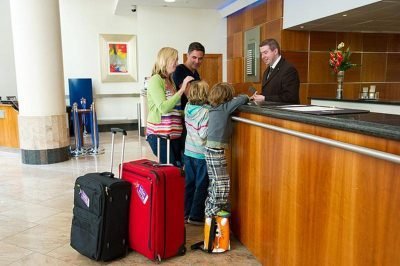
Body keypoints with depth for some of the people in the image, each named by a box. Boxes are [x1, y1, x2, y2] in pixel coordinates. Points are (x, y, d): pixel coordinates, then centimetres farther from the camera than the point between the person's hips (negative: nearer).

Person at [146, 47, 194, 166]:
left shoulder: (170, 81, 16)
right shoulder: (155, 80, -8)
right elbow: (163, 107, -20)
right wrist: (181, 90, -17)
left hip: (174, 134, 7)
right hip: (159, 134, -7)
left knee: (179, 166, 5)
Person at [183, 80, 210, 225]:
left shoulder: (188, 107, -1)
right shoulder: (206, 112, -20)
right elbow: (203, 135, -22)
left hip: (188, 152, 6)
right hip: (201, 154, -6)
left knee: (189, 183, 17)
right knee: (201, 186, 8)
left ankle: (186, 213, 27)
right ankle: (196, 216, 16)